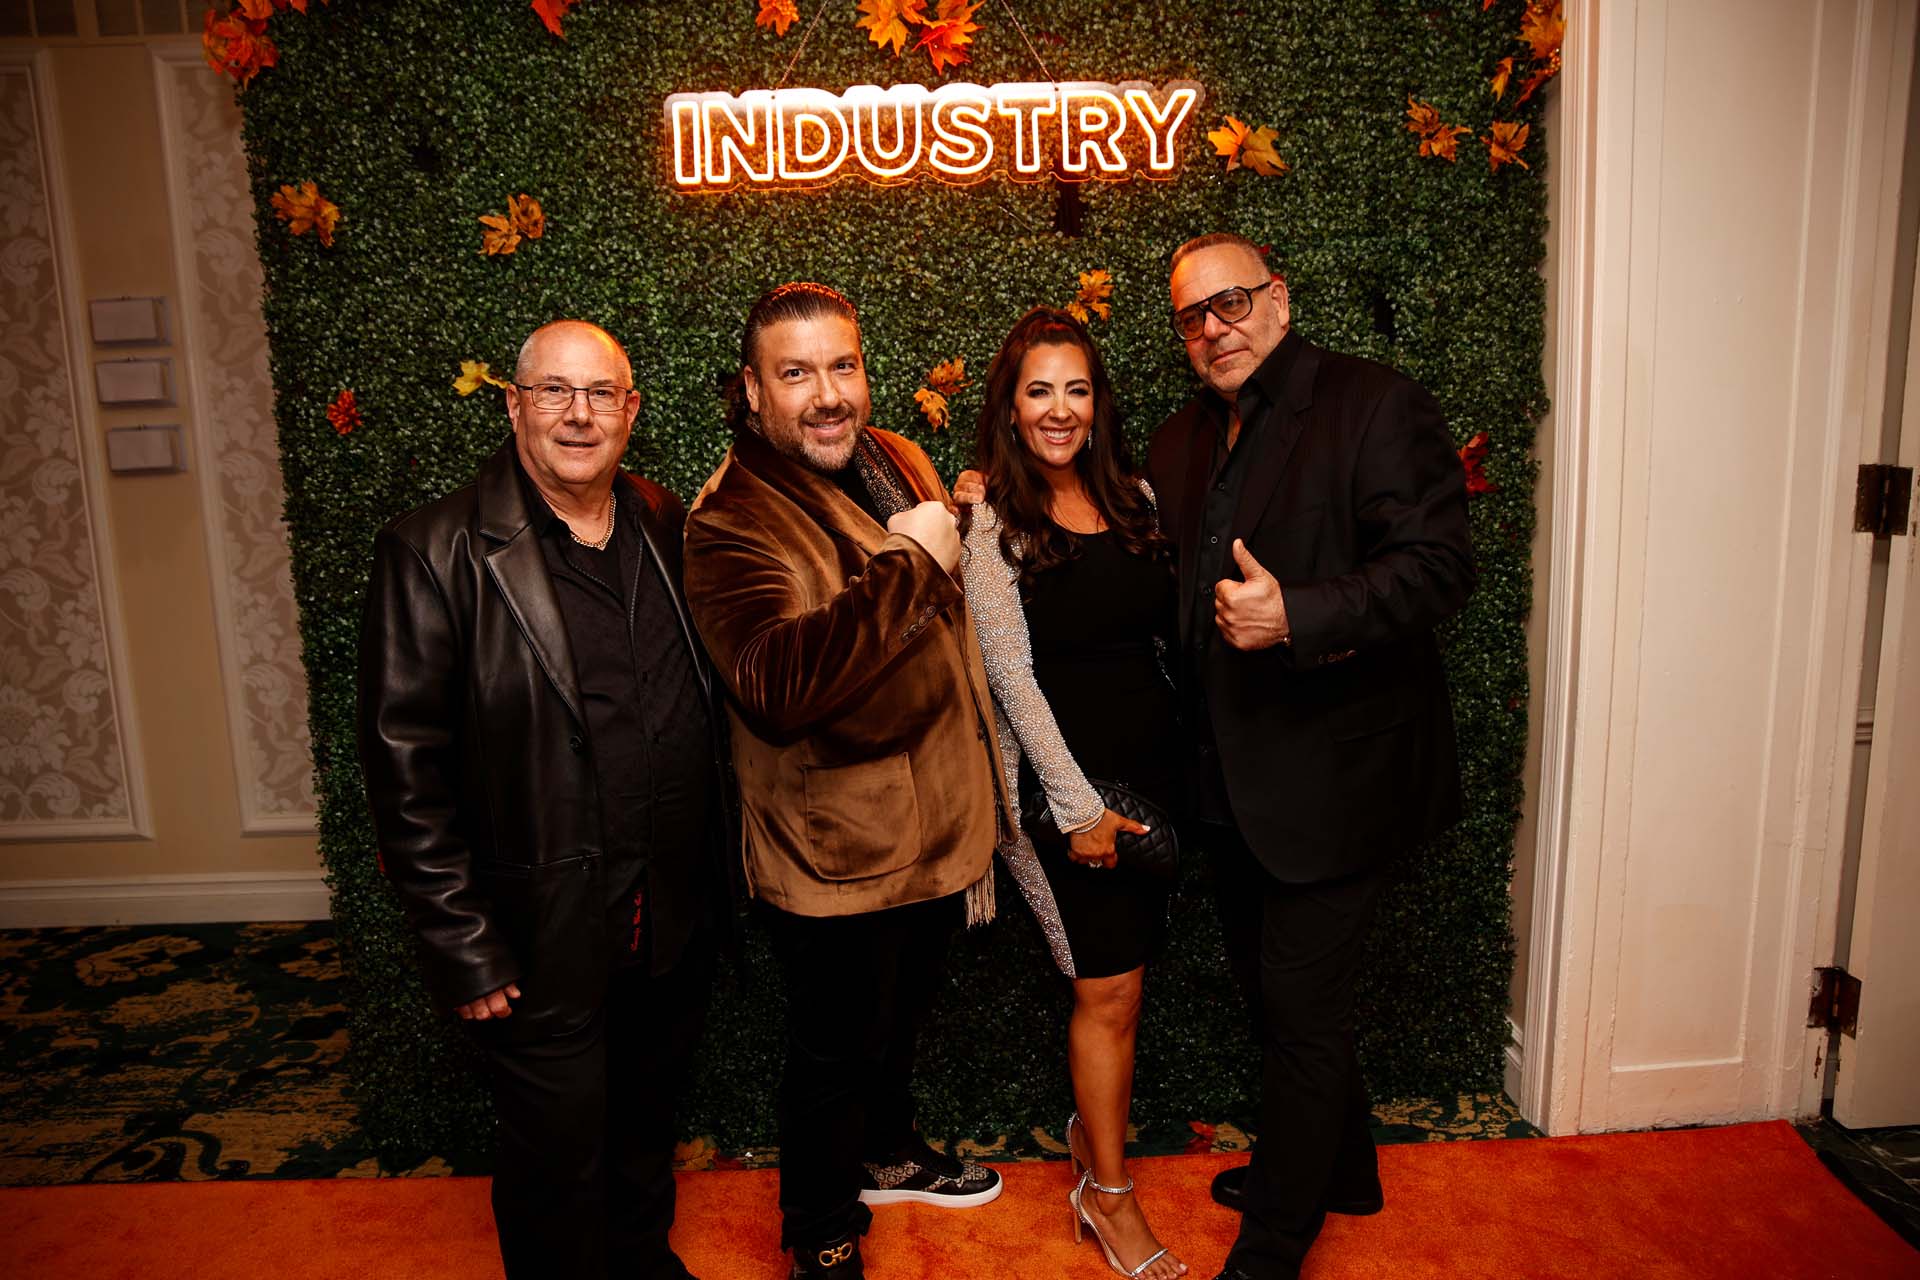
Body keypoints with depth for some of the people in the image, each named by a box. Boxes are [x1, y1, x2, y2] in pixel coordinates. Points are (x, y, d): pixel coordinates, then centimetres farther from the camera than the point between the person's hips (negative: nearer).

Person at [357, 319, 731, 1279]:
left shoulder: (665, 527, 3)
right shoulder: (435, 551, -13)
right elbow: (404, 761, -13)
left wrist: (706, 869, 9)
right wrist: (460, 945, -13)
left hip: (672, 915, 5)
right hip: (543, 939, -5)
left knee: (645, 1120, 26)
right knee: (559, 1164, 12)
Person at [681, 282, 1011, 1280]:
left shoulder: (898, 462, 3)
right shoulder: (733, 521, -22)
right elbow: (775, 687, -40)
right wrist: (905, 564, -37)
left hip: (933, 823, 8)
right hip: (838, 851, -8)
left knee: (899, 1018, 29)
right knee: (836, 1051, 13)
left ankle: (886, 1152, 55)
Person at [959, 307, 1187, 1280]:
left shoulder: (1132, 495, 8)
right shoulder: (991, 518, -8)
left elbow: (1167, 621, 13)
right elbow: (1012, 674, -12)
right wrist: (1077, 805, -14)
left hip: (1152, 761, 5)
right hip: (1065, 777, -5)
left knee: (1115, 974, 13)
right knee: (1110, 988, 1)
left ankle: (1095, 1130, 37)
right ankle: (1110, 1197, 19)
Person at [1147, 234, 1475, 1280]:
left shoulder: (1376, 406, -10)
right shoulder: (1180, 443, 11)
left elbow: (1439, 565, -18)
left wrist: (1296, 615, -30)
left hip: (1330, 778, -7)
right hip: (1233, 787, 8)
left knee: (1300, 1009, 2)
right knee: (1269, 991, 21)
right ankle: (1340, 1168, 45)